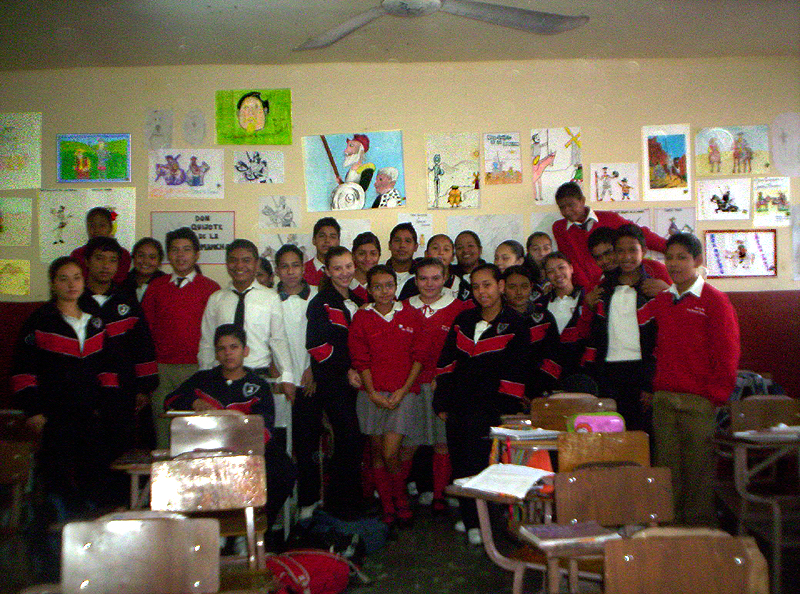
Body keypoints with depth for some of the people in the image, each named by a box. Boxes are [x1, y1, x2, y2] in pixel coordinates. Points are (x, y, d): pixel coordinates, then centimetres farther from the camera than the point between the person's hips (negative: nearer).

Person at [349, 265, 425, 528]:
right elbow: (360, 360, 4)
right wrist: (373, 393, -7)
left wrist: (403, 391, -6)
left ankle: (401, 503, 15)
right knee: (377, 453, 6)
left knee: (390, 454, -9)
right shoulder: (361, 318, 6)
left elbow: (418, 357, 3)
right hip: (372, 393, 2)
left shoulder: (411, 315, 5)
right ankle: (387, 508, 21)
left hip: (403, 392, -1)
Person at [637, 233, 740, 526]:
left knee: (699, 466, 1)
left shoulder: (714, 300, -1)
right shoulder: (660, 301, 13)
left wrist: (716, 395, -7)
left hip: (699, 401, -4)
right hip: (663, 397, 4)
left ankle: (699, 528, 14)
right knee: (667, 466, 8)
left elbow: (727, 353, -3)